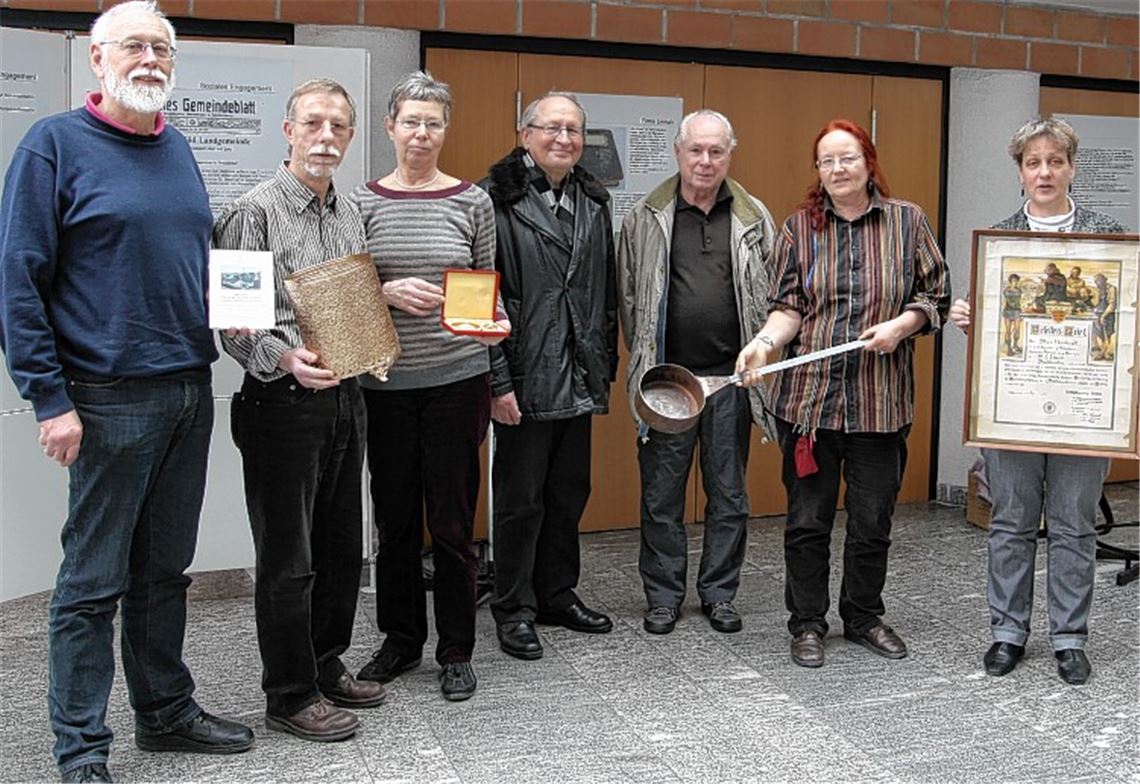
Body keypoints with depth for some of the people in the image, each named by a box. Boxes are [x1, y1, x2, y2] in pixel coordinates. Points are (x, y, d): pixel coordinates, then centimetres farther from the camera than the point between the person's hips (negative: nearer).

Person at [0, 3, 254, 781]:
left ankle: (166, 711, 30)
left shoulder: (177, 149, 13)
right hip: (110, 400, -6)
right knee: (93, 581, 2)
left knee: (165, 570, 16)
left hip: (191, 391, 6)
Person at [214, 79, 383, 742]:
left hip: (346, 397, 7)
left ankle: (327, 667, 31)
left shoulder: (351, 214, 13)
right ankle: (291, 695, 15)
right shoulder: (255, 212, -9)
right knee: (288, 557, 2)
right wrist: (284, 358, -28)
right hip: (283, 401, -7)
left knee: (343, 546, 15)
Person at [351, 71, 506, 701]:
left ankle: (456, 650, 18)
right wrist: (386, 293, -14)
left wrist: (492, 324, -13)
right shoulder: (364, 201, 4)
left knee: (452, 520, 3)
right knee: (395, 516, 10)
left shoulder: (472, 200, 4)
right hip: (386, 379, 1)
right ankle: (400, 638, 28)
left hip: (457, 377, -1)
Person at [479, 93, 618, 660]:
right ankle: (514, 609, 18)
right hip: (524, 380, -6)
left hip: (579, 380, 7)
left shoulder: (593, 203, 12)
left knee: (570, 493, 15)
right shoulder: (497, 200, -9)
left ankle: (558, 595, 30)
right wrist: (497, 381, -16)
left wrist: (606, 367, 12)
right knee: (520, 498, 4)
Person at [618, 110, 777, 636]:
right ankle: (663, 596, 19)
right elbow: (629, 298, 5)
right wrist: (646, 366, 3)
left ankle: (719, 593, 24)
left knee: (729, 493, 10)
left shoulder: (754, 219, 5)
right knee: (661, 494, 6)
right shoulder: (644, 219, 1)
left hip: (731, 377, 1)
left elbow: (775, 297, 7)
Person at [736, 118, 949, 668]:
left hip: (881, 401, 0)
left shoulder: (908, 221, 5)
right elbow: (789, 306, 2)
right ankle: (807, 623, 21)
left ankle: (864, 617, 29)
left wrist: (900, 326, -10)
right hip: (809, 396, 0)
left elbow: (935, 296, 8)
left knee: (873, 519, 10)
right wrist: (765, 342, -16)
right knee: (807, 519, 6)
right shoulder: (799, 227, 5)